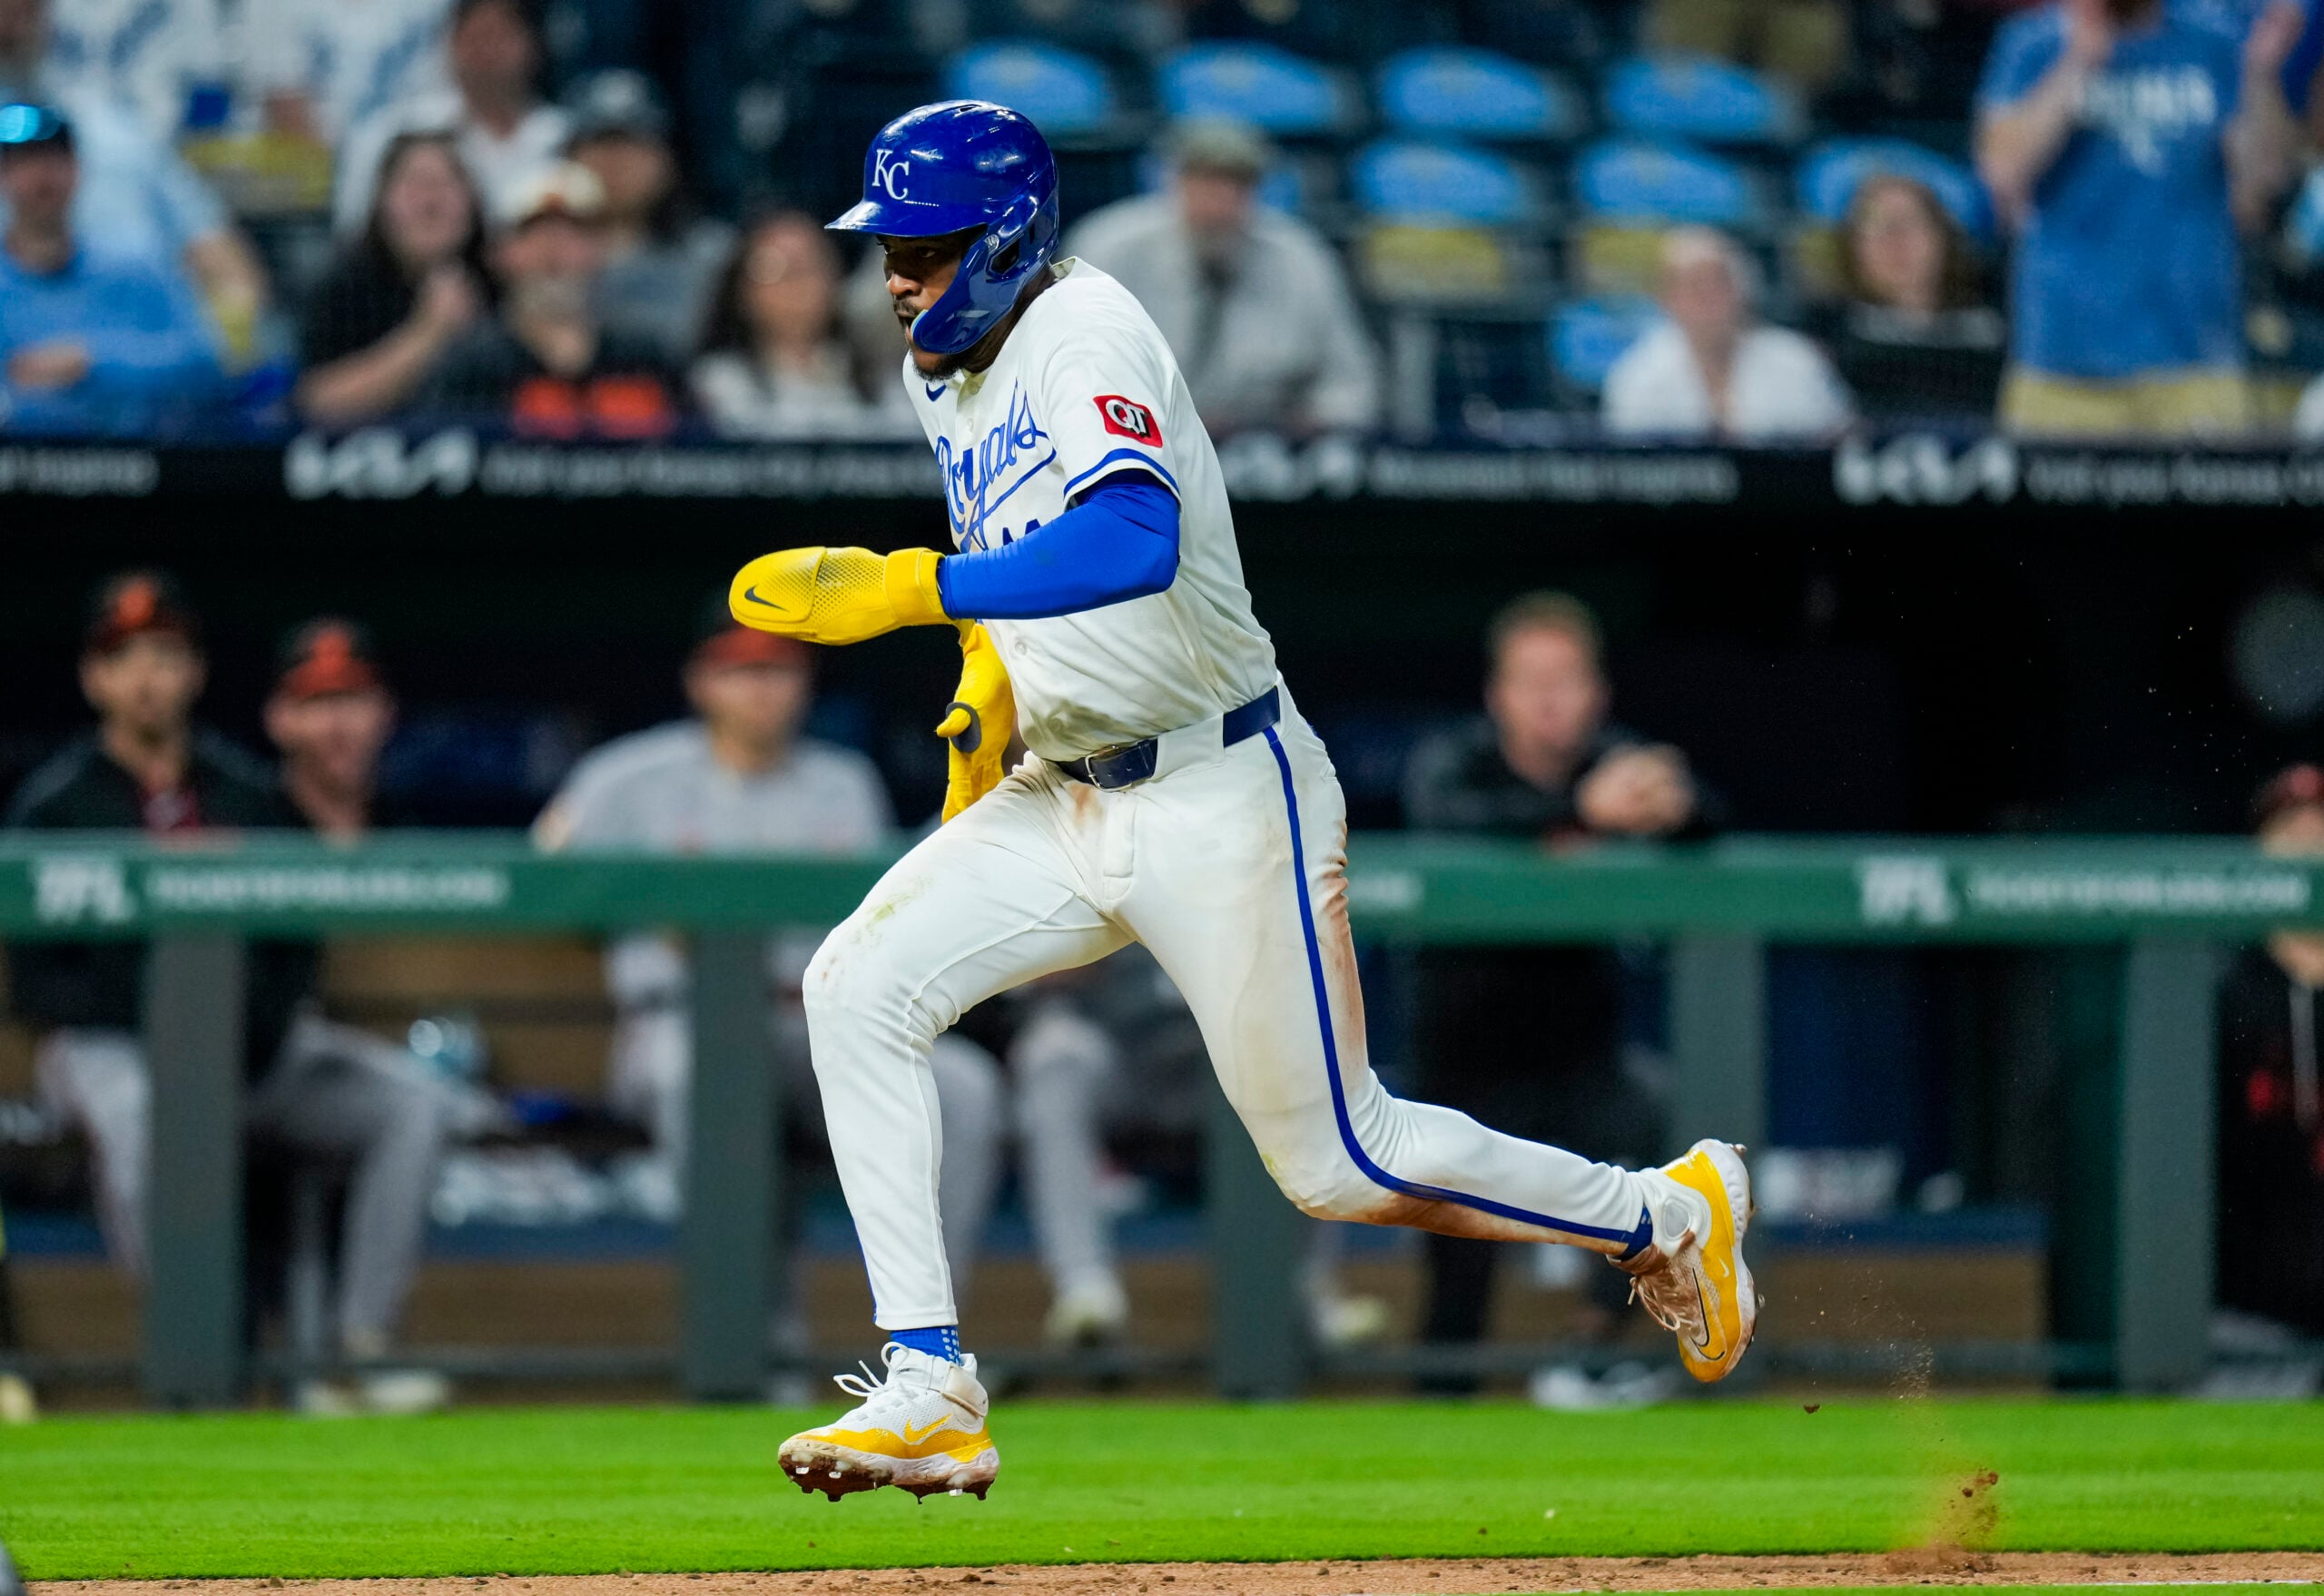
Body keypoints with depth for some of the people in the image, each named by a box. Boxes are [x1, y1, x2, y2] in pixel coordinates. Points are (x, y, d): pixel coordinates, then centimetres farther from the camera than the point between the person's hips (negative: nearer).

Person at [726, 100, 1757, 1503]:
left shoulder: (1086, 336, -20)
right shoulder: (946, 369, 7)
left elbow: (1135, 544, -39)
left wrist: (908, 589, -42)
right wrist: (991, 680, 9)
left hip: (1221, 796, -8)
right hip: (1064, 798, 8)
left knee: (1336, 1161, 0)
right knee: (860, 987, -12)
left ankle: (1666, 1217, 22)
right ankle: (929, 1390, -13)